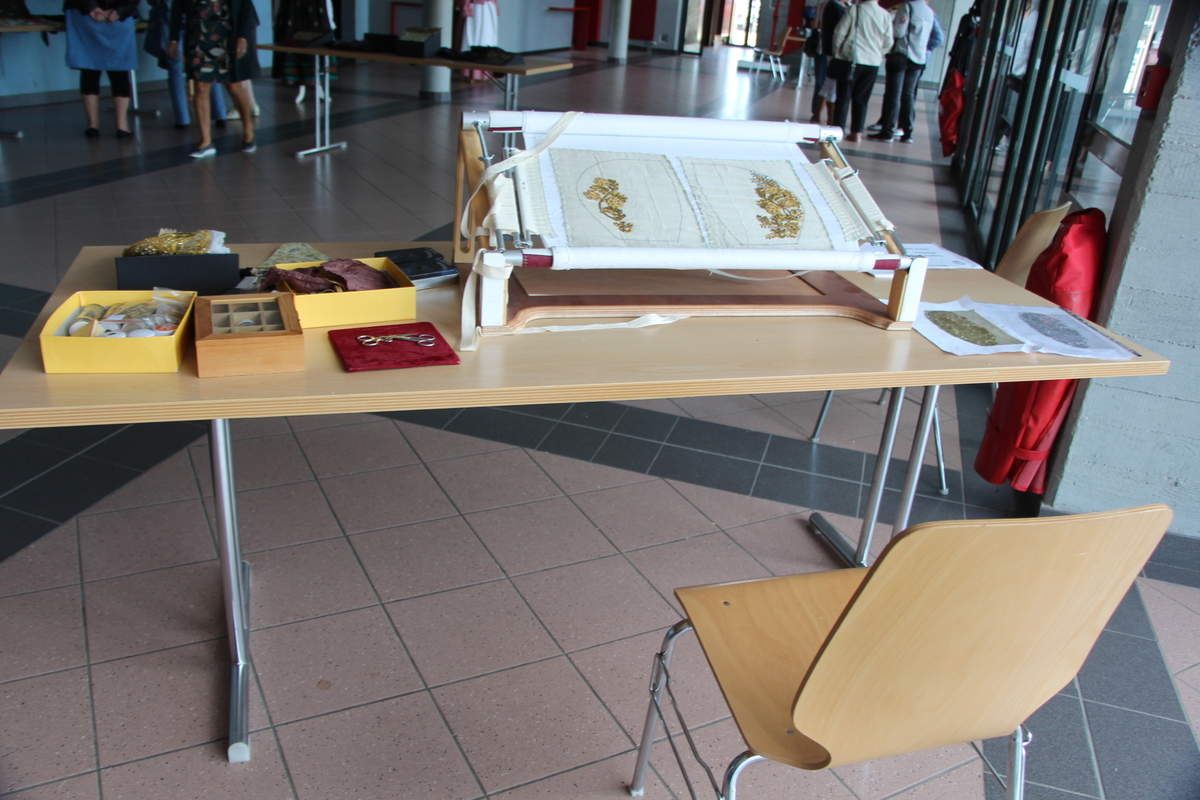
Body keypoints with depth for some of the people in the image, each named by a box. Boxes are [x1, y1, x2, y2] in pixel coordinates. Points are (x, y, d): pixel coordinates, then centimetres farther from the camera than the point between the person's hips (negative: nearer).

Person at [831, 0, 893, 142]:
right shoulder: (885, 15, 2)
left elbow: (840, 32, -5)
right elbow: (888, 42, 5)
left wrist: (837, 52, 7)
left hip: (851, 59, -3)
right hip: (873, 62, 3)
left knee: (844, 97, 2)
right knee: (861, 99, 10)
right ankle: (857, 132, 9)